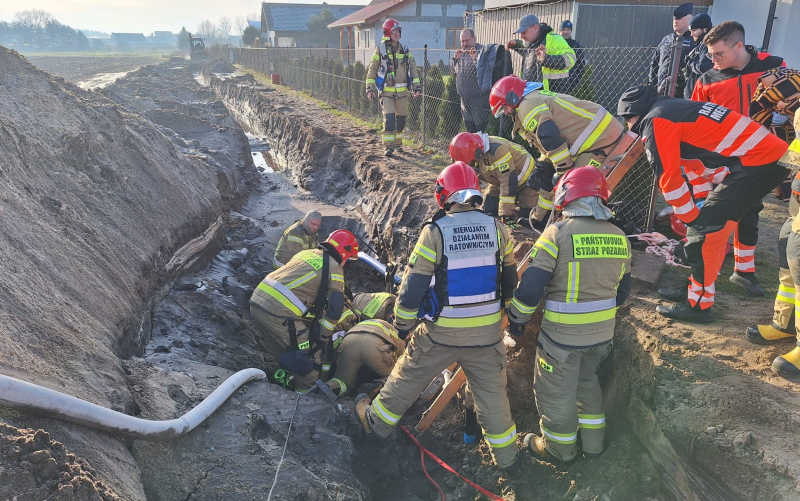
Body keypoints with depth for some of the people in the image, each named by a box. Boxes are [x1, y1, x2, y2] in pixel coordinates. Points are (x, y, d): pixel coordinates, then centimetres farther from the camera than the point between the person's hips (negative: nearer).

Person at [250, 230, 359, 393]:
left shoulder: (306, 253, 22)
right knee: (311, 356, 9)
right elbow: (335, 309, -2)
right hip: (279, 313, -8)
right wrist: (323, 339, 9)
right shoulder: (334, 268, 1)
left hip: (257, 302, 8)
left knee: (285, 353, 29)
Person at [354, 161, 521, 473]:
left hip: (441, 332, -2)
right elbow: (509, 280, 7)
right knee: (492, 392, 16)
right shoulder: (496, 229, -4)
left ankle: (377, 421, 39)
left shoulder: (434, 232, -14)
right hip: (487, 332, 3)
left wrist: (402, 324, 4)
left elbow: (413, 286, -11)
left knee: (408, 377, 18)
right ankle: (507, 456, 30)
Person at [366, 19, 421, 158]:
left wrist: (416, 87, 3)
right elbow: (372, 70, 0)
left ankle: (398, 143, 24)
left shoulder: (405, 50, 8)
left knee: (401, 118, 9)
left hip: (402, 91, 4)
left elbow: (413, 69, 11)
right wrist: (370, 89, -6)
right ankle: (388, 146, -9)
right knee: (389, 118, -14)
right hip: (386, 91, -4)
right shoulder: (380, 50, -2)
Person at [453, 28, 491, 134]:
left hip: (479, 98, -8)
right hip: (464, 98, 8)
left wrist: (475, 59, -31)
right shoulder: (462, 53, 13)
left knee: (480, 128, -5)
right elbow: (455, 71, 23)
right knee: (468, 126, 18)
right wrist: (455, 59, 7)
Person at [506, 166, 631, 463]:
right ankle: (593, 442, 40)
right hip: (603, 333, 7)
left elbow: (531, 285, -19)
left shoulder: (558, 232, -18)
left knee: (556, 392, 14)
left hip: (562, 334, -6)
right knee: (587, 382, 28)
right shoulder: (619, 237, 2)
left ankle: (559, 447, 32)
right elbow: (622, 289, 11)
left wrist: (517, 319, -4)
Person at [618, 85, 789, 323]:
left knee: (705, 229, -5)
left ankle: (698, 304, 4)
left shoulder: (655, 121, -7)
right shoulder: (676, 108, 20)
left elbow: (669, 177, -10)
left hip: (758, 161, -9)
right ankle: (697, 288, 27)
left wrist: (692, 218, 0)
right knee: (714, 223, 16)